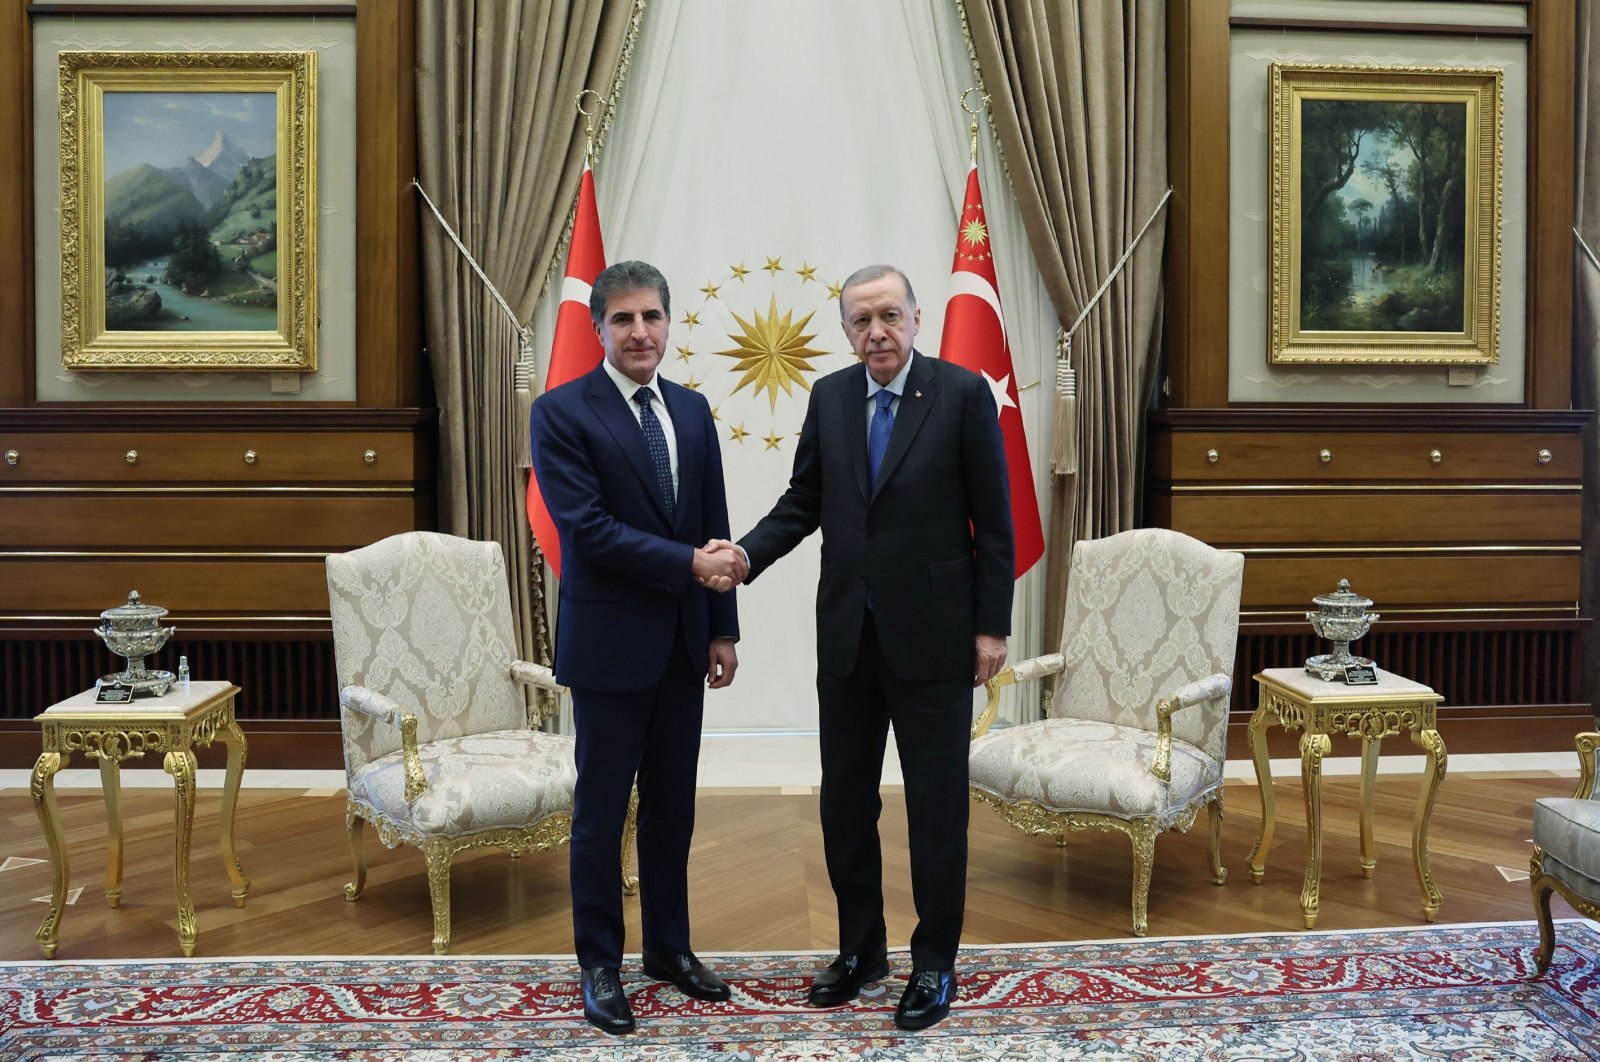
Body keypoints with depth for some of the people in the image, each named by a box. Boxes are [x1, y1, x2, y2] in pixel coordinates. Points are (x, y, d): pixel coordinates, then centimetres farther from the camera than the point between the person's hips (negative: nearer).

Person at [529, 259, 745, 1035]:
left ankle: (669, 946, 32)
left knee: (673, 804, 15)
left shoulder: (692, 410, 8)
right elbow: (586, 527, -18)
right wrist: (687, 563, -19)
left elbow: (714, 529, 9)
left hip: (683, 643, 5)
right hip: (610, 643, -5)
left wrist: (723, 629, 7)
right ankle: (599, 965, 23)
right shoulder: (562, 412, -9)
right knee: (602, 811, 7)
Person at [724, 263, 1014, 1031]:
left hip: (932, 635, -4)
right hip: (846, 633, 4)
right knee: (844, 800, 13)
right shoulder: (829, 396, 5)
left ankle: (934, 964, 24)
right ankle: (860, 947, 31)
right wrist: (747, 553, -12)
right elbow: (803, 501, 7)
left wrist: (992, 625, -7)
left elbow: (993, 520, -6)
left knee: (936, 805, 7)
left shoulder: (964, 393, -7)